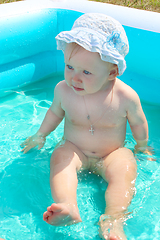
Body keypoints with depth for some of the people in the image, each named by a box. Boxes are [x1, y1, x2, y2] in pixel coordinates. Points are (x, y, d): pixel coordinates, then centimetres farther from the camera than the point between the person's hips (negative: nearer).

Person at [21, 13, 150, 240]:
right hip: (74, 149, 1)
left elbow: (138, 123, 1)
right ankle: (67, 207, -50)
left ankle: (113, 218, -42)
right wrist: (40, 135, 23)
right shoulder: (63, 89, -12)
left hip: (112, 153, 0)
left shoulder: (126, 96, -19)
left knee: (125, 167, -31)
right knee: (60, 157, -31)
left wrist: (142, 146, 16)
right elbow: (55, 113, 10)